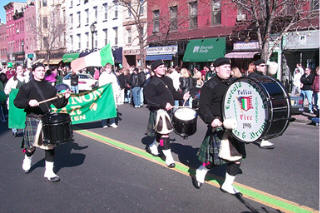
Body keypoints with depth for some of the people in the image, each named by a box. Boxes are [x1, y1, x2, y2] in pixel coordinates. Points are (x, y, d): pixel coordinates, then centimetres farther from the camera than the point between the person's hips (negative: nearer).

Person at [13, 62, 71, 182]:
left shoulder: (50, 88, 10)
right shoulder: (27, 87, -2)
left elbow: (58, 104, 10)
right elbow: (17, 102, -7)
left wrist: (65, 98, -9)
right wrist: (28, 102, -25)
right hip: (33, 120, -3)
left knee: (50, 146, 1)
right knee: (32, 145, 0)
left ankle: (49, 172, 12)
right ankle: (27, 159, 38)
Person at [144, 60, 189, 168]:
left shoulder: (168, 80, 13)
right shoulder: (151, 83, -12)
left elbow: (173, 93, 21)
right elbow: (150, 99, -19)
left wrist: (182, 96, 3)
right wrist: (164, 104, -27)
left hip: (169, 110, 8)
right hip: (159, 111, -8)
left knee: (161, 132, 20)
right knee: (164, 133, -7)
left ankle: (152, 147, 43)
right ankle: (168, 158, 1)